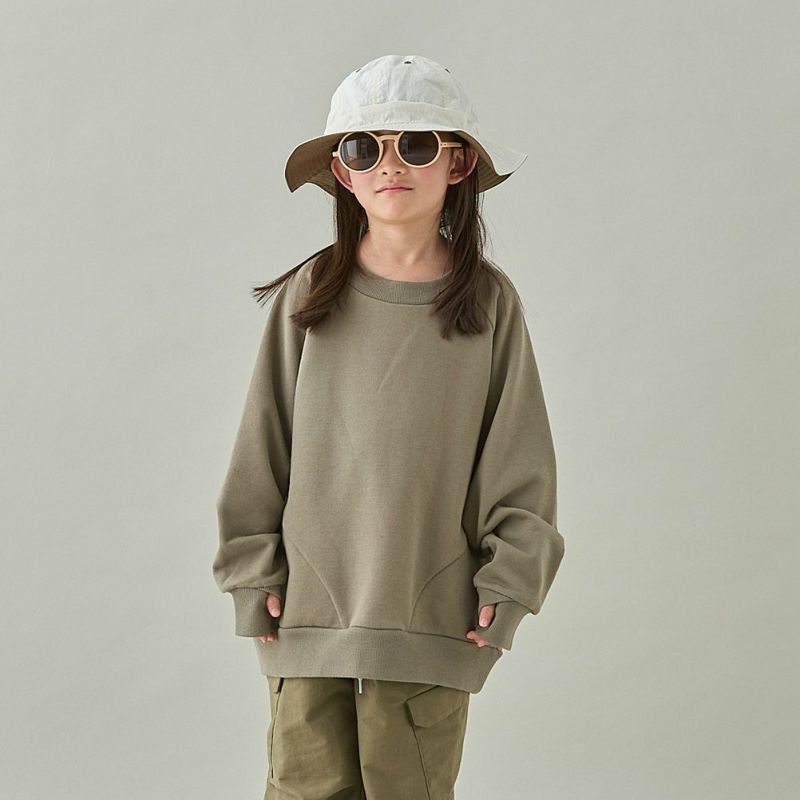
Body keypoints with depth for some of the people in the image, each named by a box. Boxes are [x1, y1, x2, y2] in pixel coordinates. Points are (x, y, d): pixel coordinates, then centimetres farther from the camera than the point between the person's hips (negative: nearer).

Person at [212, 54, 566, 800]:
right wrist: (254, 572, 4)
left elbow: (519, 461, 3)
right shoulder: (307, 296, -1)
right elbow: (262, 446, 5)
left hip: (433, 621, 0)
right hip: (309, 608, 1)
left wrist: (508, 580, -2)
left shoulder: (490, 302, -1)